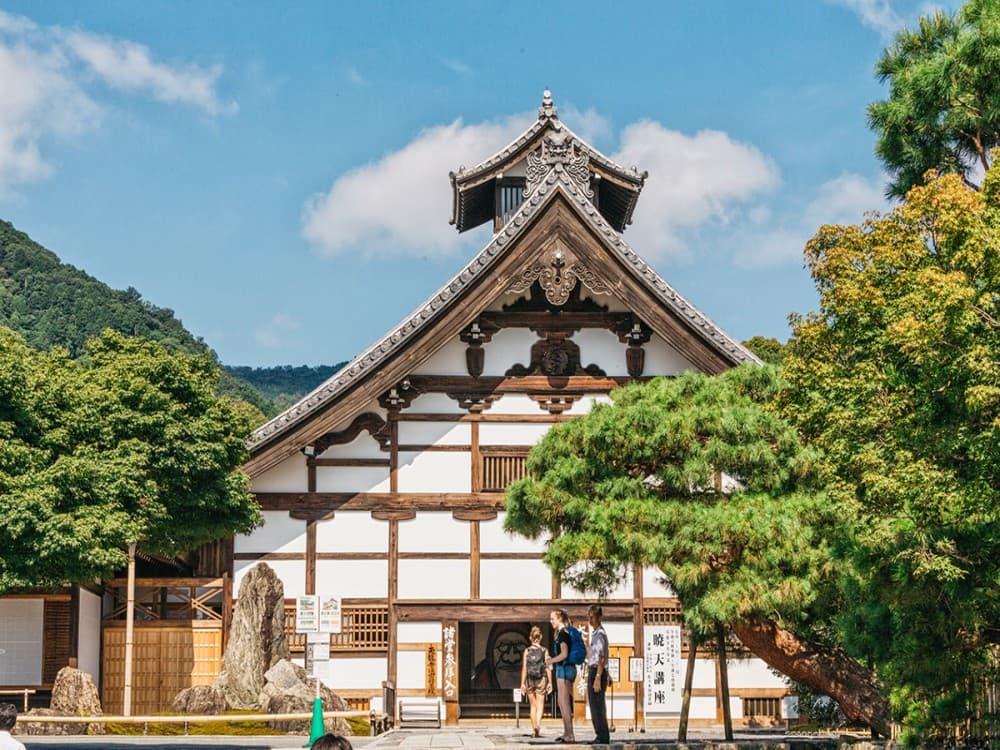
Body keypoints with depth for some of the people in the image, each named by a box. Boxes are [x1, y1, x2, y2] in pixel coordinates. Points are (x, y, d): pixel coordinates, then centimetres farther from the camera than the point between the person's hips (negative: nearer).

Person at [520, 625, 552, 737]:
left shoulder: (527, 651, 0)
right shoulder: (544, 650, -1)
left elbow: (524, 668, -3)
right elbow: (548, 667, -3)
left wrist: (522, 683, 0)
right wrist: (550, 682, 2)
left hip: (530, 680, 1)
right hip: (542, 679, -1)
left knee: (533, 706, 14)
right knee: (540, 705, -1)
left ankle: (535, 730, 17)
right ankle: (538, 725, -26)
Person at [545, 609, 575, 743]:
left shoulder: (562, 633, -14)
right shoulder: (565, 633, 16)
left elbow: (564, 654, -21)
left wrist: (551, 661, -9)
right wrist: (552, 659, 18)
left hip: (564, 668, -10)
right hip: (568, 668, 10)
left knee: (564, 703, -8)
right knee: (562, 702, 15)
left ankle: (570, 735, -8)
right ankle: (567, 733, 20)